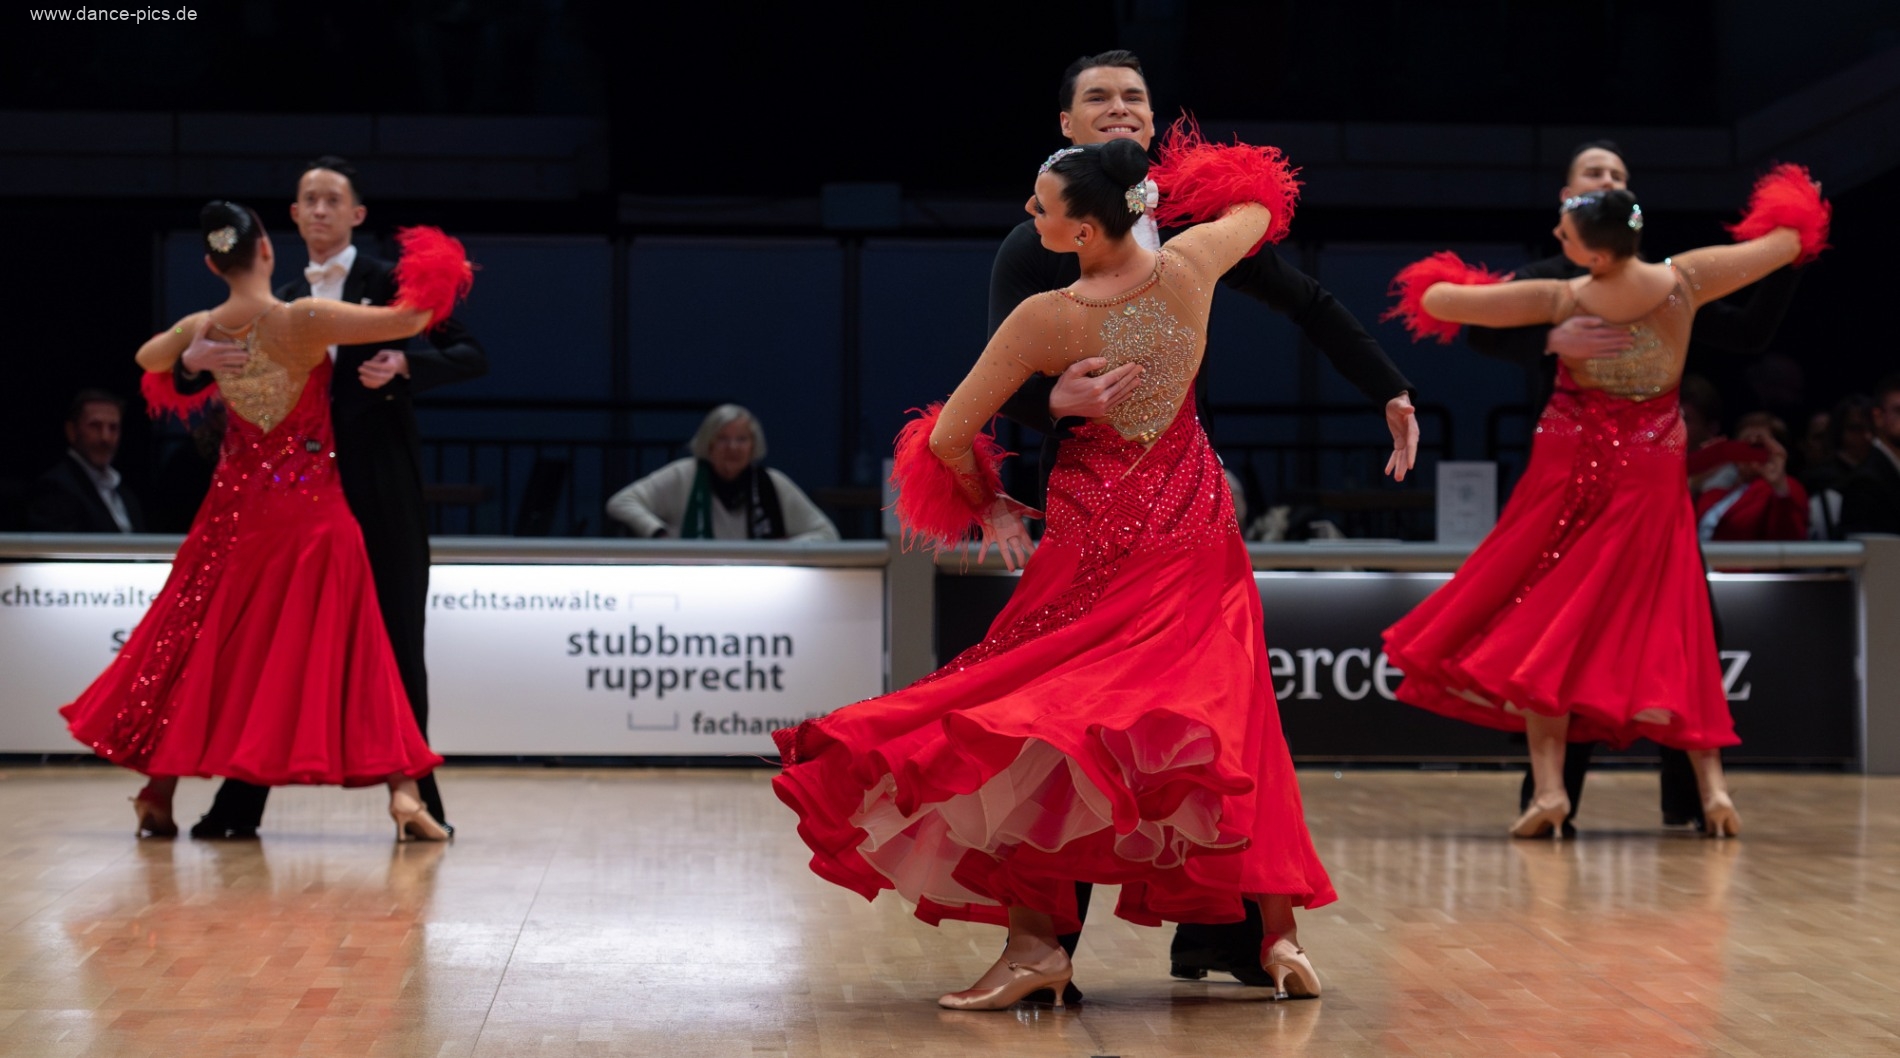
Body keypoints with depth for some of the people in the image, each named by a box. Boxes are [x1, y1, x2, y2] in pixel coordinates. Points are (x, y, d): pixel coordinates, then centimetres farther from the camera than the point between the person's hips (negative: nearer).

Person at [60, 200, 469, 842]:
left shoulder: (200, 330, -2)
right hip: (312, 508, -4)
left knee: (197, 643, 14)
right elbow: (409, 320, -19)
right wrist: (435, 280, 0)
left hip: (235, 509, 4)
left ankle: (157, 795, 17)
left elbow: (147, 359, 21)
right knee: (344, 649, 1)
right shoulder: (303, 321, -17)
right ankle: (401, 790, -8)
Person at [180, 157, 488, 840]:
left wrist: (404, 364, -21)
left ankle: (416, 793, 9)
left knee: (397, 637, 1)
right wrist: (194, 361, -5)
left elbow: (471, 356, -5)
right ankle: (242, 801, 5)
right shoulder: (285, 302, 14)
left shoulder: (389, 282, 0)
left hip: (382, 488, -4)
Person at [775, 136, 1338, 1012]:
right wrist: (1183, 192, 34)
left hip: (1097, 534, -5)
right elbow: (1258, 208, 16)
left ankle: (1034, 938, -7)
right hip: (1196, 528, 5)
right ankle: (1279, 932, 9)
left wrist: (986, 504, 8)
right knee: (1227, 722, 12)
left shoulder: (1046, 320, -18)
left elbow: (949, 437, -10)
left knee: (1027, 708, 2)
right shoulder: (1189, 266, -8)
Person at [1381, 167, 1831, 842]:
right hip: (1652, 476, 2)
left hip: (1570, 469, -2)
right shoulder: (1684, 281, -10)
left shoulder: (1564, 299, -15)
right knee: (1664, 628, 8)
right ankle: (1711, 785, 0)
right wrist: (1788, 213, 25)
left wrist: (1442, 285, 11)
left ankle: (1549, 786, -9)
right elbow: (1787, 241, 2)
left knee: (1545, 623, 4)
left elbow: (1435, 299, -12)